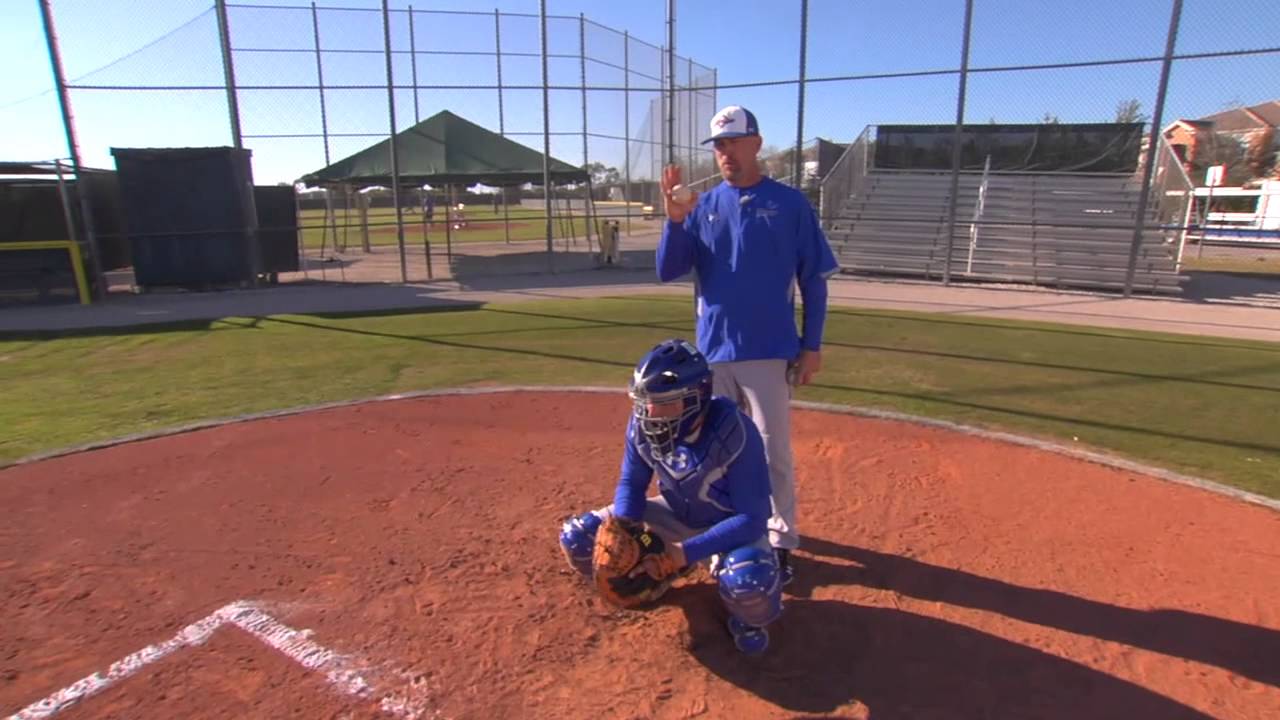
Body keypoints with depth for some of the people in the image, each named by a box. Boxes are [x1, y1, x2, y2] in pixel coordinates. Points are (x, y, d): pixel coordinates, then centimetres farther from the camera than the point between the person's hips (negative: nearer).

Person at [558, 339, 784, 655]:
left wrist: (687, 552, -37)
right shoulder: (642, 424, -18)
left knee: (749, 580, -40)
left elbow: (752, 518, -30)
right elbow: (631, 483, -3)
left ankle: (746, 616, 1)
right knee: (576, 537, -7)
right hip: (674, 515, 5)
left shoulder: (734, 432, -33)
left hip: (731, 526, -5)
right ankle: (657, 570, 18)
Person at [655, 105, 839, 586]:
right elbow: (668, 272, 0)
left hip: (770, 352, -3)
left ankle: (780, 542, 17)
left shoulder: (790, 204, 0)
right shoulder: (702, 206, 7)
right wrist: (675, 218, -15)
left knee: (774, 453, 1)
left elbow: (814, 279, 1)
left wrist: (811, 345, -4)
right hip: (713, 350, 4)